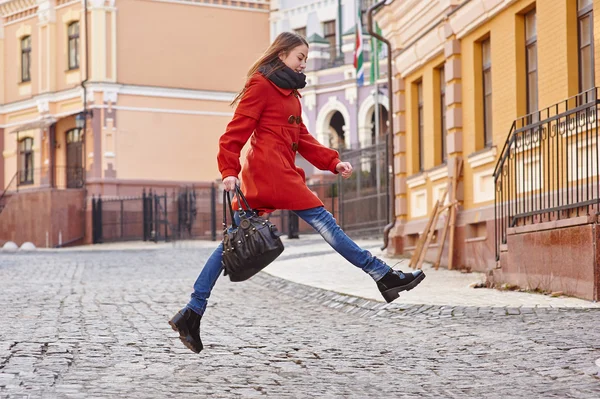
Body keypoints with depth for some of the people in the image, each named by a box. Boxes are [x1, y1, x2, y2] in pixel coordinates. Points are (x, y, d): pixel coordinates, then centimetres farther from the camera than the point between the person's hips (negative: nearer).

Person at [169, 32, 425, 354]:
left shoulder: (290, 94, 24)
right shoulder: (261, 86, -4)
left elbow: (303, 139, 22)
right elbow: (237, 130, -11)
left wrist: (333, 162, 10)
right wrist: (229, 171, -19)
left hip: (261, 180, 10)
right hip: (272, 173, -10)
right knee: (323, 222, -7)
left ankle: (191, 314, 4)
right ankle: (384, 276, -2)